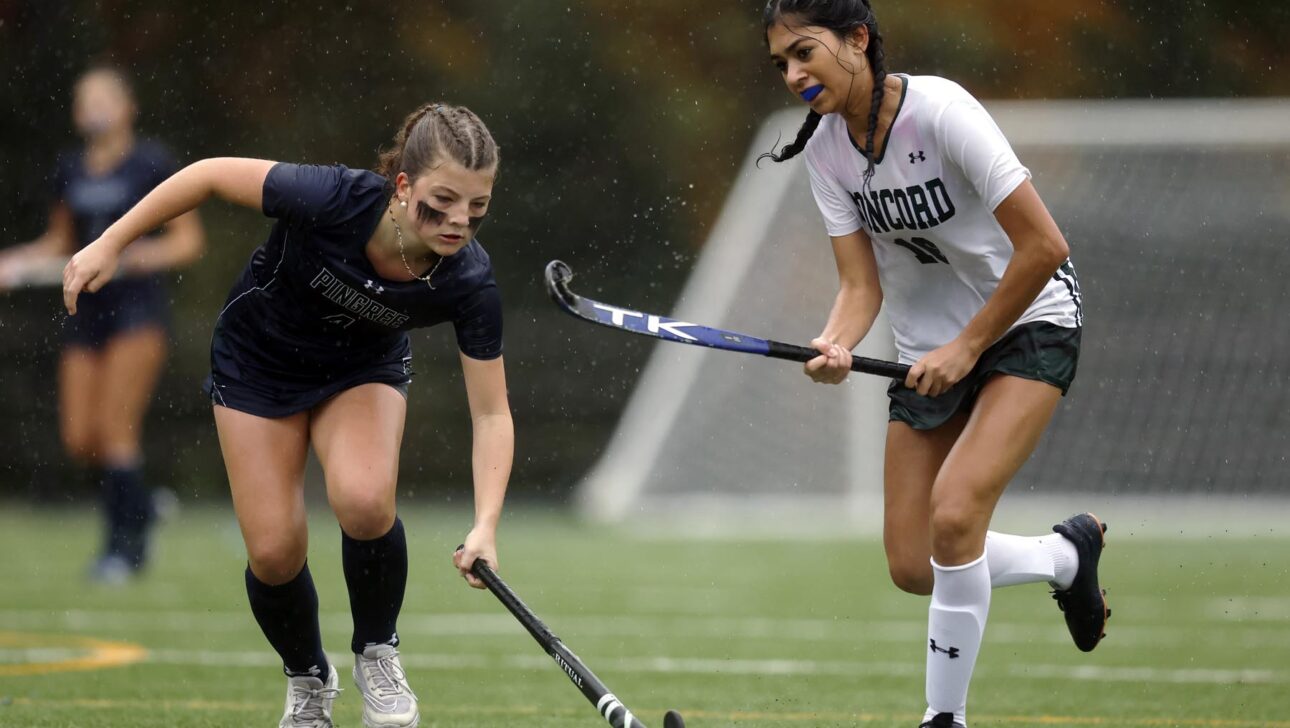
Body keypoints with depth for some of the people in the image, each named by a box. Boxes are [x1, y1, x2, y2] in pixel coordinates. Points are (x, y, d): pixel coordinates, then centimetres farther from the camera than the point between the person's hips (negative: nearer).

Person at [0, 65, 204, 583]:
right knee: (79, 440, -1)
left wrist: (136, 257, -18)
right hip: (89, 311, 5)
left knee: (115, 429, -13)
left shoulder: (152, 164, -4)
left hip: (139, 310, -5)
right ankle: (140, 506, 24)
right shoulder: (70, 171, 11)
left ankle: (124, 543, -4)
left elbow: (188, 240, -2)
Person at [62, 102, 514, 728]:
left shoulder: (468, 282, -31)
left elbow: (492, 414, -23)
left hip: (364, 370, 1)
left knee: (364, 502, -28)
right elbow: (213, 175, -22)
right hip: (258, 363, -1)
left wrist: (485, 525, -36)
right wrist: (109, 244, -18)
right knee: (274, 552, -7)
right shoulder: (337, 200, -38)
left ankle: (377, 653, -1)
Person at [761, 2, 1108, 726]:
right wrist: (835, 346, -28)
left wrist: (968, 348, -18)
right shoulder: (825, 148, -5)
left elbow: (1044, 246, -24)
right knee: (913, 566, 2)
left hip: (1030, 321, -7)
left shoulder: (939, 110, -25)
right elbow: (862, 284, -7)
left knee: (954, 516, -25)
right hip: (931, 350, 7)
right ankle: (1067, 553, 30)